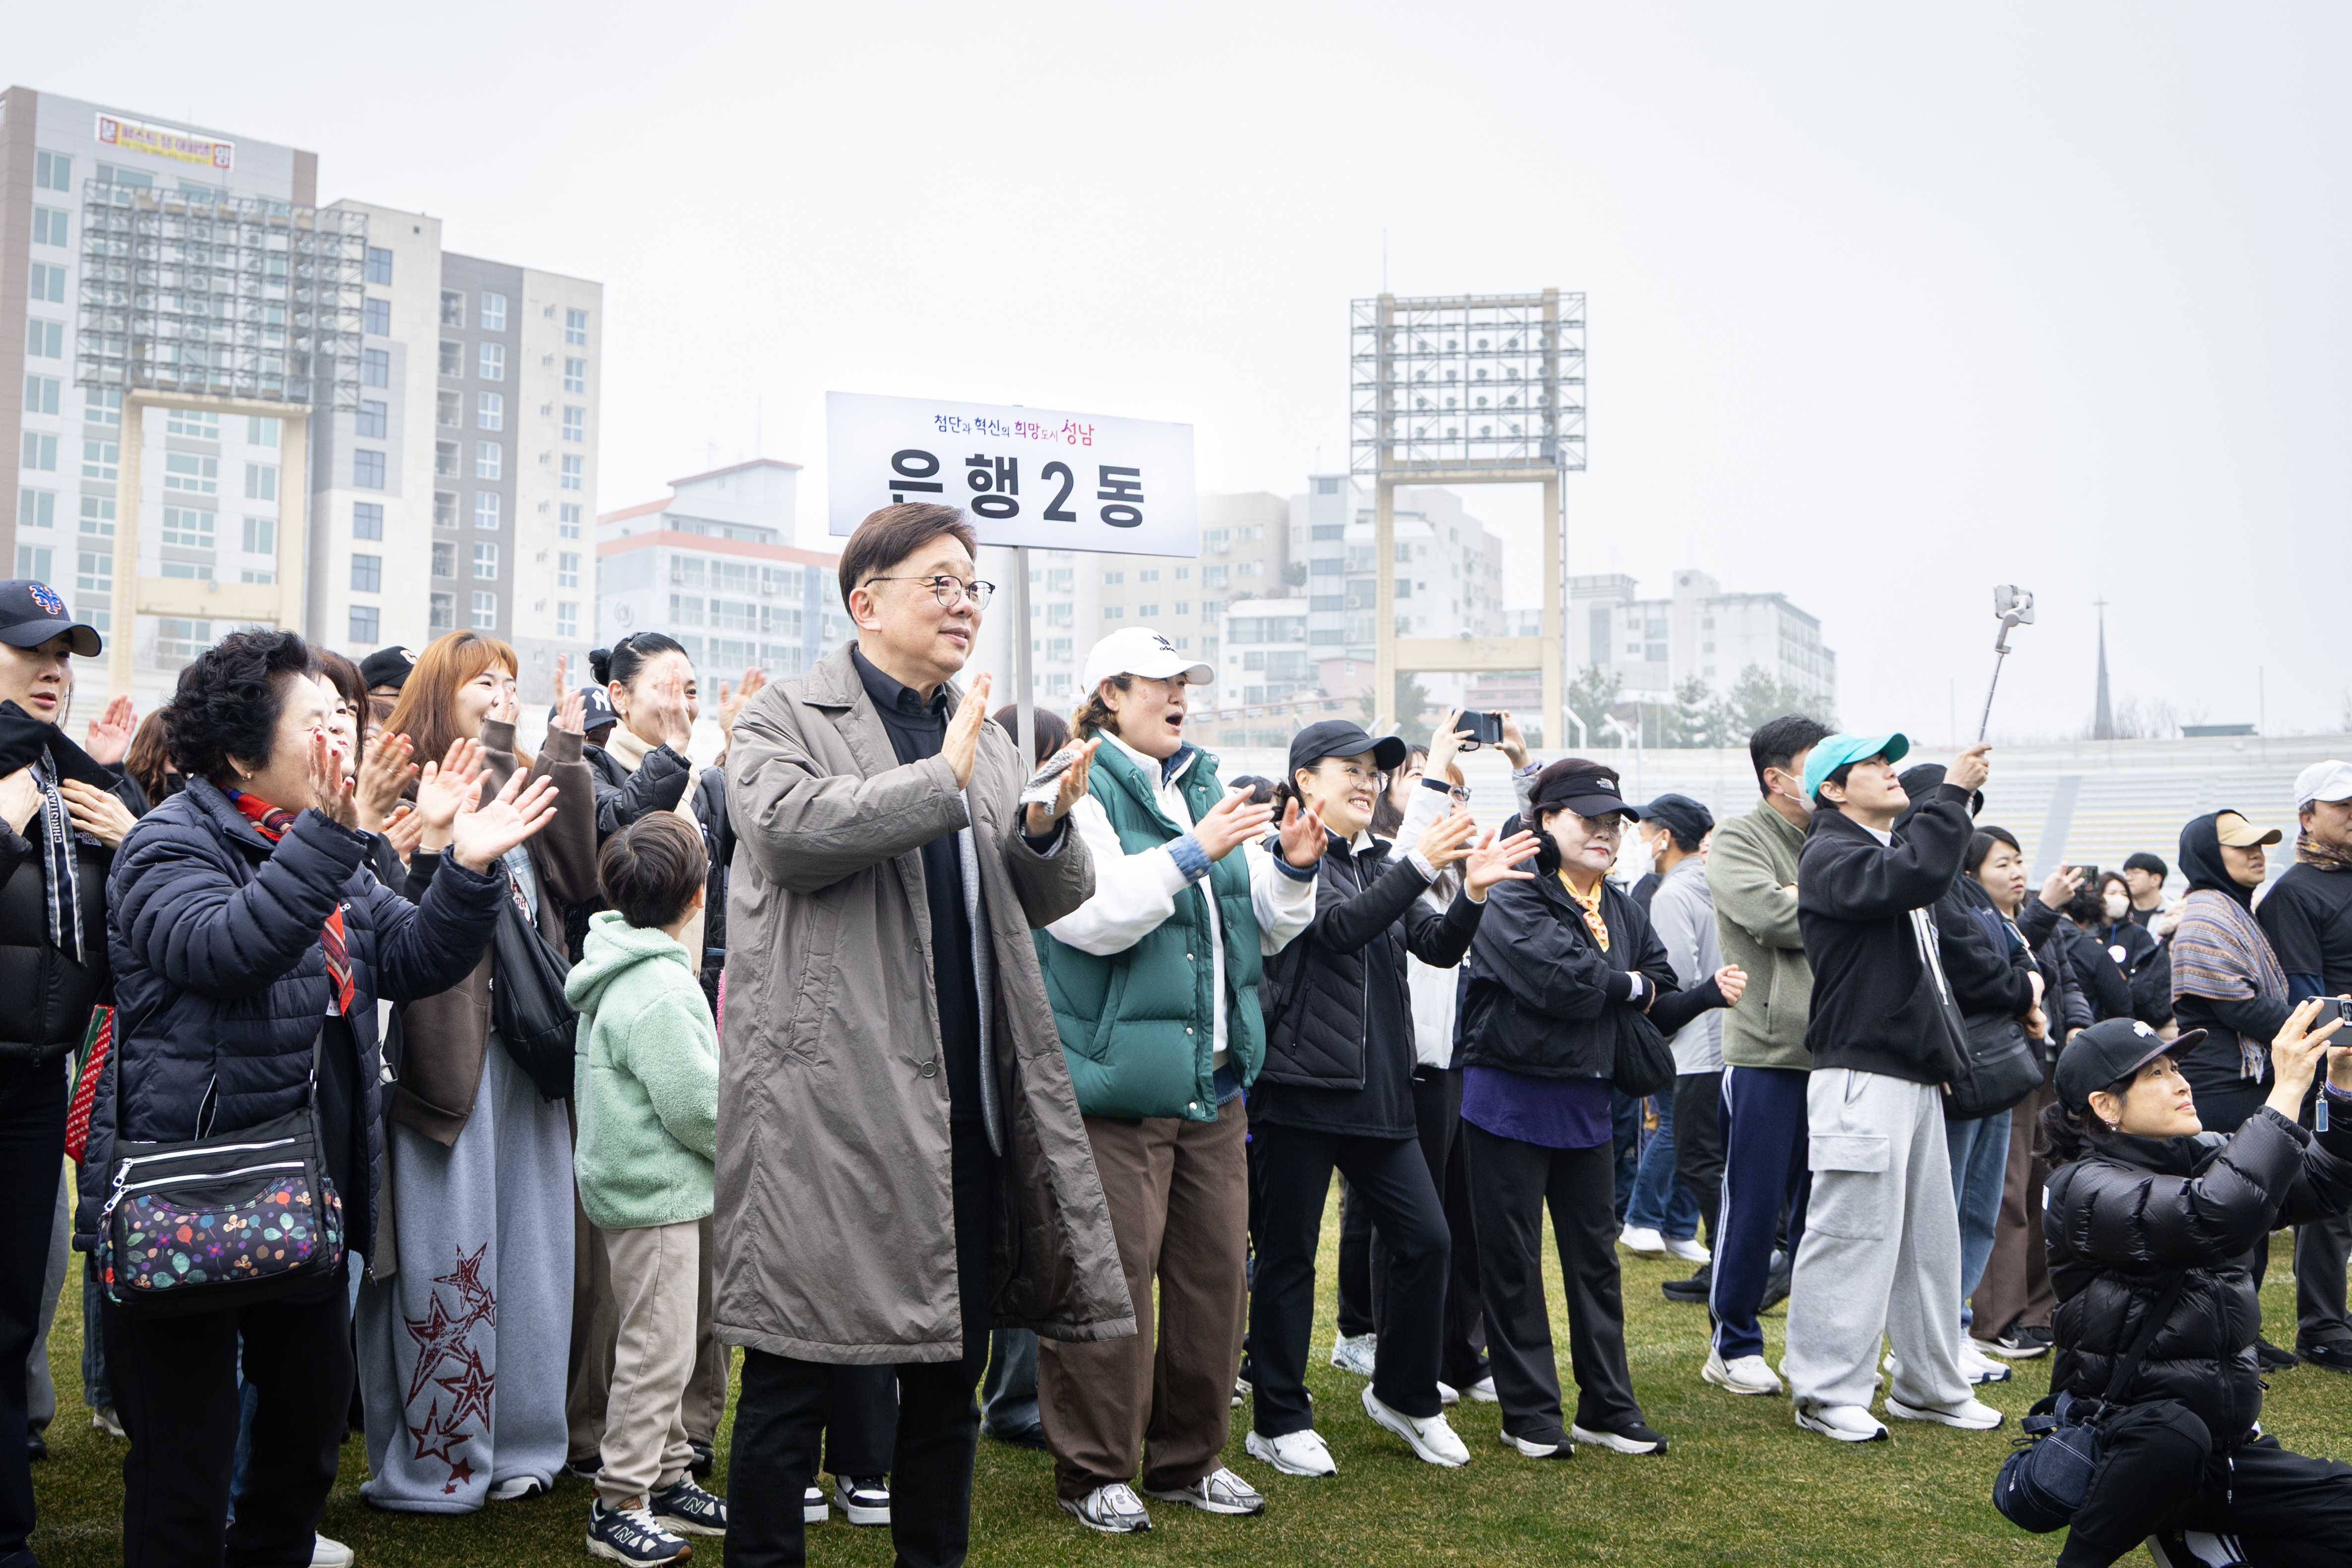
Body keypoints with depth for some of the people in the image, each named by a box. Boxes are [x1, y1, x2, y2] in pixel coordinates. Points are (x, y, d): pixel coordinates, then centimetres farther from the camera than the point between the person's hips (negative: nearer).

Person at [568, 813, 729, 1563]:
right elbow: (699, 1108, -22)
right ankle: (618, 1506, 7)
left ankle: (666, 1480, 29)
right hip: (657, 1191, -10)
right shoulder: (660, 992, -22)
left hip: (635, 1184, 10)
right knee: (658, 1348, -1)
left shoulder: (621, 971, 10)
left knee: (660, 1343, 18)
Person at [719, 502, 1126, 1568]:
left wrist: (1049, 826, -6)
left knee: (952, 1369, 15)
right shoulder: (786, 718, 1)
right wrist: (943, 780, -16)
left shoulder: (986, 736, 18)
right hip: (831, 1102, -6)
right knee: (794, 1372, 3)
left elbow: (1040, 904, 15)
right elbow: (787, 828, -20)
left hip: (966, 1104, 6)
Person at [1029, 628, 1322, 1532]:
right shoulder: (1078, 794, -6)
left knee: (1216, 1270, 12)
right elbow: (1091, 917, -21)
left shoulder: (1205, 791, 16)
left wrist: (1294, 870, 0)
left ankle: (1188, 1458, 27)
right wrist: (1193, 854, -22)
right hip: (1116, 1080, -7)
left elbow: (1263, 930, 19)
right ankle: (1092, 1471, 14)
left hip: (1214, 1081, 7)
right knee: (1110, 1280, -3)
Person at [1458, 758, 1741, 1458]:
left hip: (1586, 1103, 7)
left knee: (1595, 1254, 12)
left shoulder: (1624, 912, 12)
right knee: (1513, 1260, 3)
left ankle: (1606, 1407, 24)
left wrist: (1708, 994, -8)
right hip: (1510, 1102, -6)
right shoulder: (1513, 901, -12)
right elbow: (1559, 979, -26)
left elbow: (1654, 1010, 11)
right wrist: (1632, 986, -9)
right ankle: (1529, 1413, 15)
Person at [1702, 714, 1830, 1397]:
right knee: (1754, 1206, 2)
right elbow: (1771, 916, -18)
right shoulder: (1738, 841, -4)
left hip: (1833, 1052, 6)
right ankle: (1733, 1346, 16)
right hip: (1768, 1052, -6)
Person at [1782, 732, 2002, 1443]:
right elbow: (1914, 875, -29)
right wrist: (1953, 794, -20)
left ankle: (1928, 1385, 24)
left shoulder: (1891, 847, 22)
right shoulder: (1831, 855, -9)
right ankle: (1827, 1393, 2)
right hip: (1862, 1074, -10)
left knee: (1930, 1236, 14)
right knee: (1854, 1235, -6)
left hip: (1915, 1073, 10)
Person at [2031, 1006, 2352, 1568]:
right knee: (2173, 1431, -39)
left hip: (2227, 1450, 7)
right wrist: (2286, 1094, -30)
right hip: (2127, 1447, -7)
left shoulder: (2200, 1159, 7)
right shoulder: (2084, 1188, -16)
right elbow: (2212, 1220, -32)